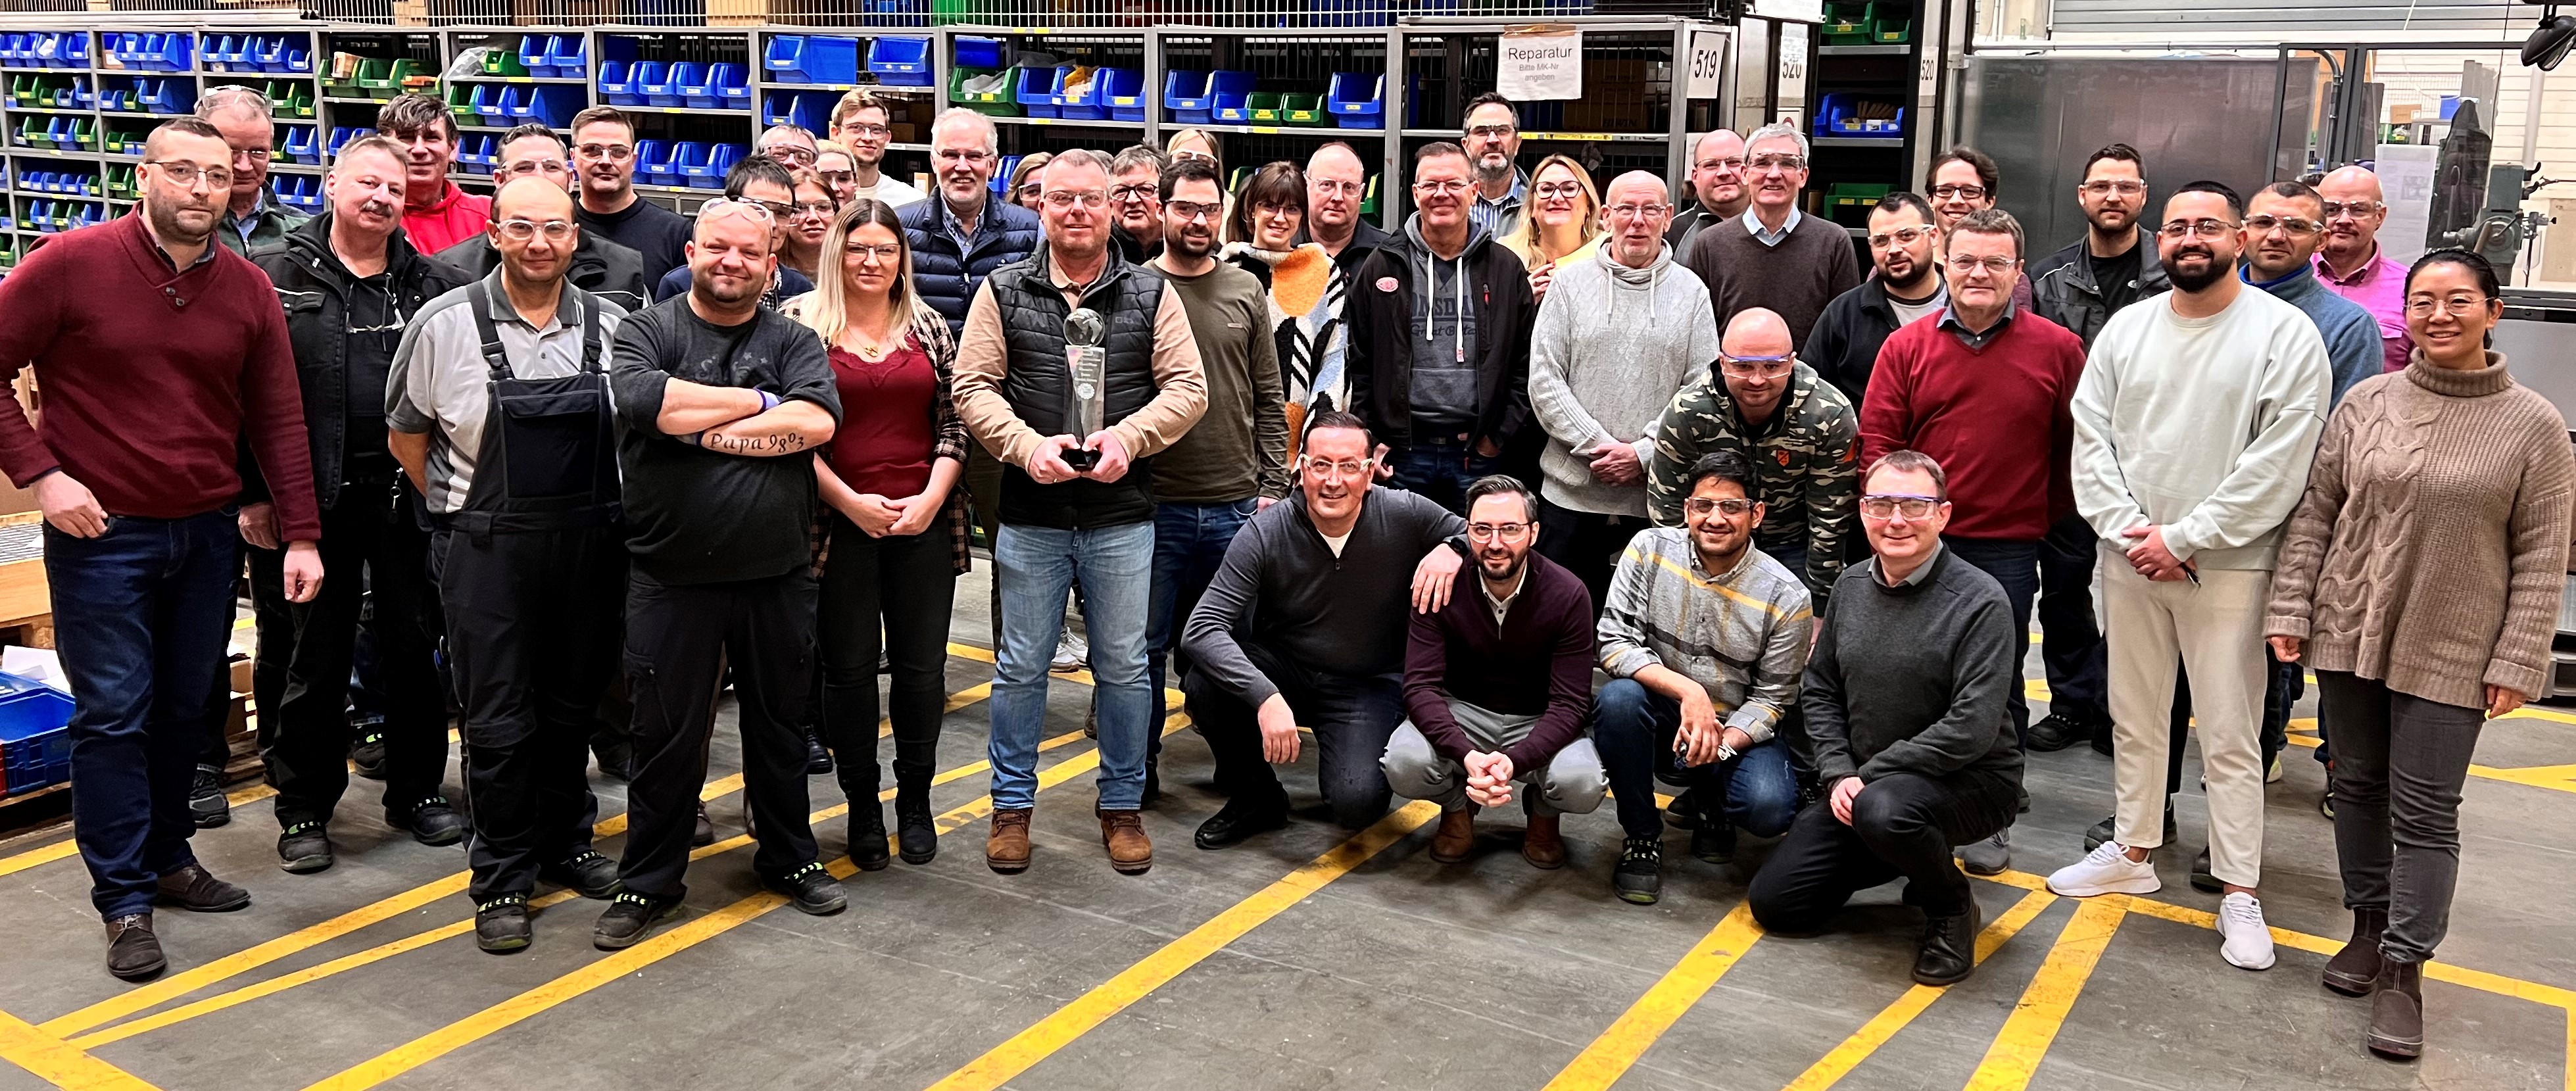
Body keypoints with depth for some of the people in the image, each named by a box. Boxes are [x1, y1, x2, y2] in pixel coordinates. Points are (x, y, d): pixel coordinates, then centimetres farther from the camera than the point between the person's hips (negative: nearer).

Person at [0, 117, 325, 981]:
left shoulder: (249, 290, 2)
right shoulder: (70, 264, -9)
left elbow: (278, 420, 4)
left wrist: (300, 535, 1)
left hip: (207, 534, 4)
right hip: (100, 532, -4)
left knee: (186, 708, 13)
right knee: (113, 715, 0)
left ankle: (167, 857, 30)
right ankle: (125, 899, 9)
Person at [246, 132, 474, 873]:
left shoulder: (435, 284, 6)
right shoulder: (276, 275, 1)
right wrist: (252, 493, -6)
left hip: (408, 496, 2)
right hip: (313, 498, -2)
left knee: (414, 646, 11)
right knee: (315, 657, 7)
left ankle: (417, 792, 25)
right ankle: (304, 810, 20)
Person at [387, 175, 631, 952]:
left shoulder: (611, 327, 1)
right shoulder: (446, 324, -7)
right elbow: (404, 435, 5)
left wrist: (604, 515, 9)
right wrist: (462, 511, 6)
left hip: (589, 544, 3)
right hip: (486, 546, -3)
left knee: (572, 707, 14)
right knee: (497, 720, 2)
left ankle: (565, 845, 32)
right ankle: (502, 879, 14)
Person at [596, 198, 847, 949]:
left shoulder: (794, 340, 6)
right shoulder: (647, 331, 1)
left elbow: (818, 420, -13)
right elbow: (647, 402, -21)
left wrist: (705, 430, -14)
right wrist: (759, 402, -11)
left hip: (778, 576, 2)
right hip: (672, 578, -2)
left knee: (780, 724, 15)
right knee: (666, 734, 7)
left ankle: (790, 859, 32)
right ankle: (647, 882, 22)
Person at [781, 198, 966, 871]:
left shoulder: (928, 326, 9)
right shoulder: (801, 322, 1)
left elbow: (953, 421, 7)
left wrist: (932, 497, -7)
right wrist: (850, 501, -10)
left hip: (924, 521, 2)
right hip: (841, 523, -2)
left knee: (922, 664, 6)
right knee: (849, 665, 5)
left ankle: (916, 799, 22)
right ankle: (862, 806, 20)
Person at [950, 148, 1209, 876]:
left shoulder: (1152, 295, 5)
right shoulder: (1003, 292, 4)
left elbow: (1187, 387, 0)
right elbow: (973, 386, -1)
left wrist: (1129, 437, -16)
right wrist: (1028, 445, -17)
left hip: (1122, 519, 0)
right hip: (1030, 518, 0)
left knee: (1124, 667, 9)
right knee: (1021, 666, 9)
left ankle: (1122, 806, 24)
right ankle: (1012, 806, 24)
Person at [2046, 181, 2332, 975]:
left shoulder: (2285, 334, -7)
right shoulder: (2126, 328, 7)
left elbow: (2278, 463, -13)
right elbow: (2090, 439, 3)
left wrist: (2183, 538, -14)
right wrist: (2129, 532, -9)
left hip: (2226, 566, -4)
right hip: (2128, 557, 4)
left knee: (2231, 737, 0)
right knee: (2134, 718, 15)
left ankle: (2239, 893, 10)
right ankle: (2133, 852, 30)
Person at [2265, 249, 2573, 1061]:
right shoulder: (2366, 403, 2)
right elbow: (2315, 513, 6)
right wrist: (2291, 608, 1)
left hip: (2451, 655, -3)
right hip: (2349, 634, 3)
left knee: (2425, 811, 0)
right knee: (2358, 785, 13)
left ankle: (2403, 971, 9)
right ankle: (2369, 927, 30)